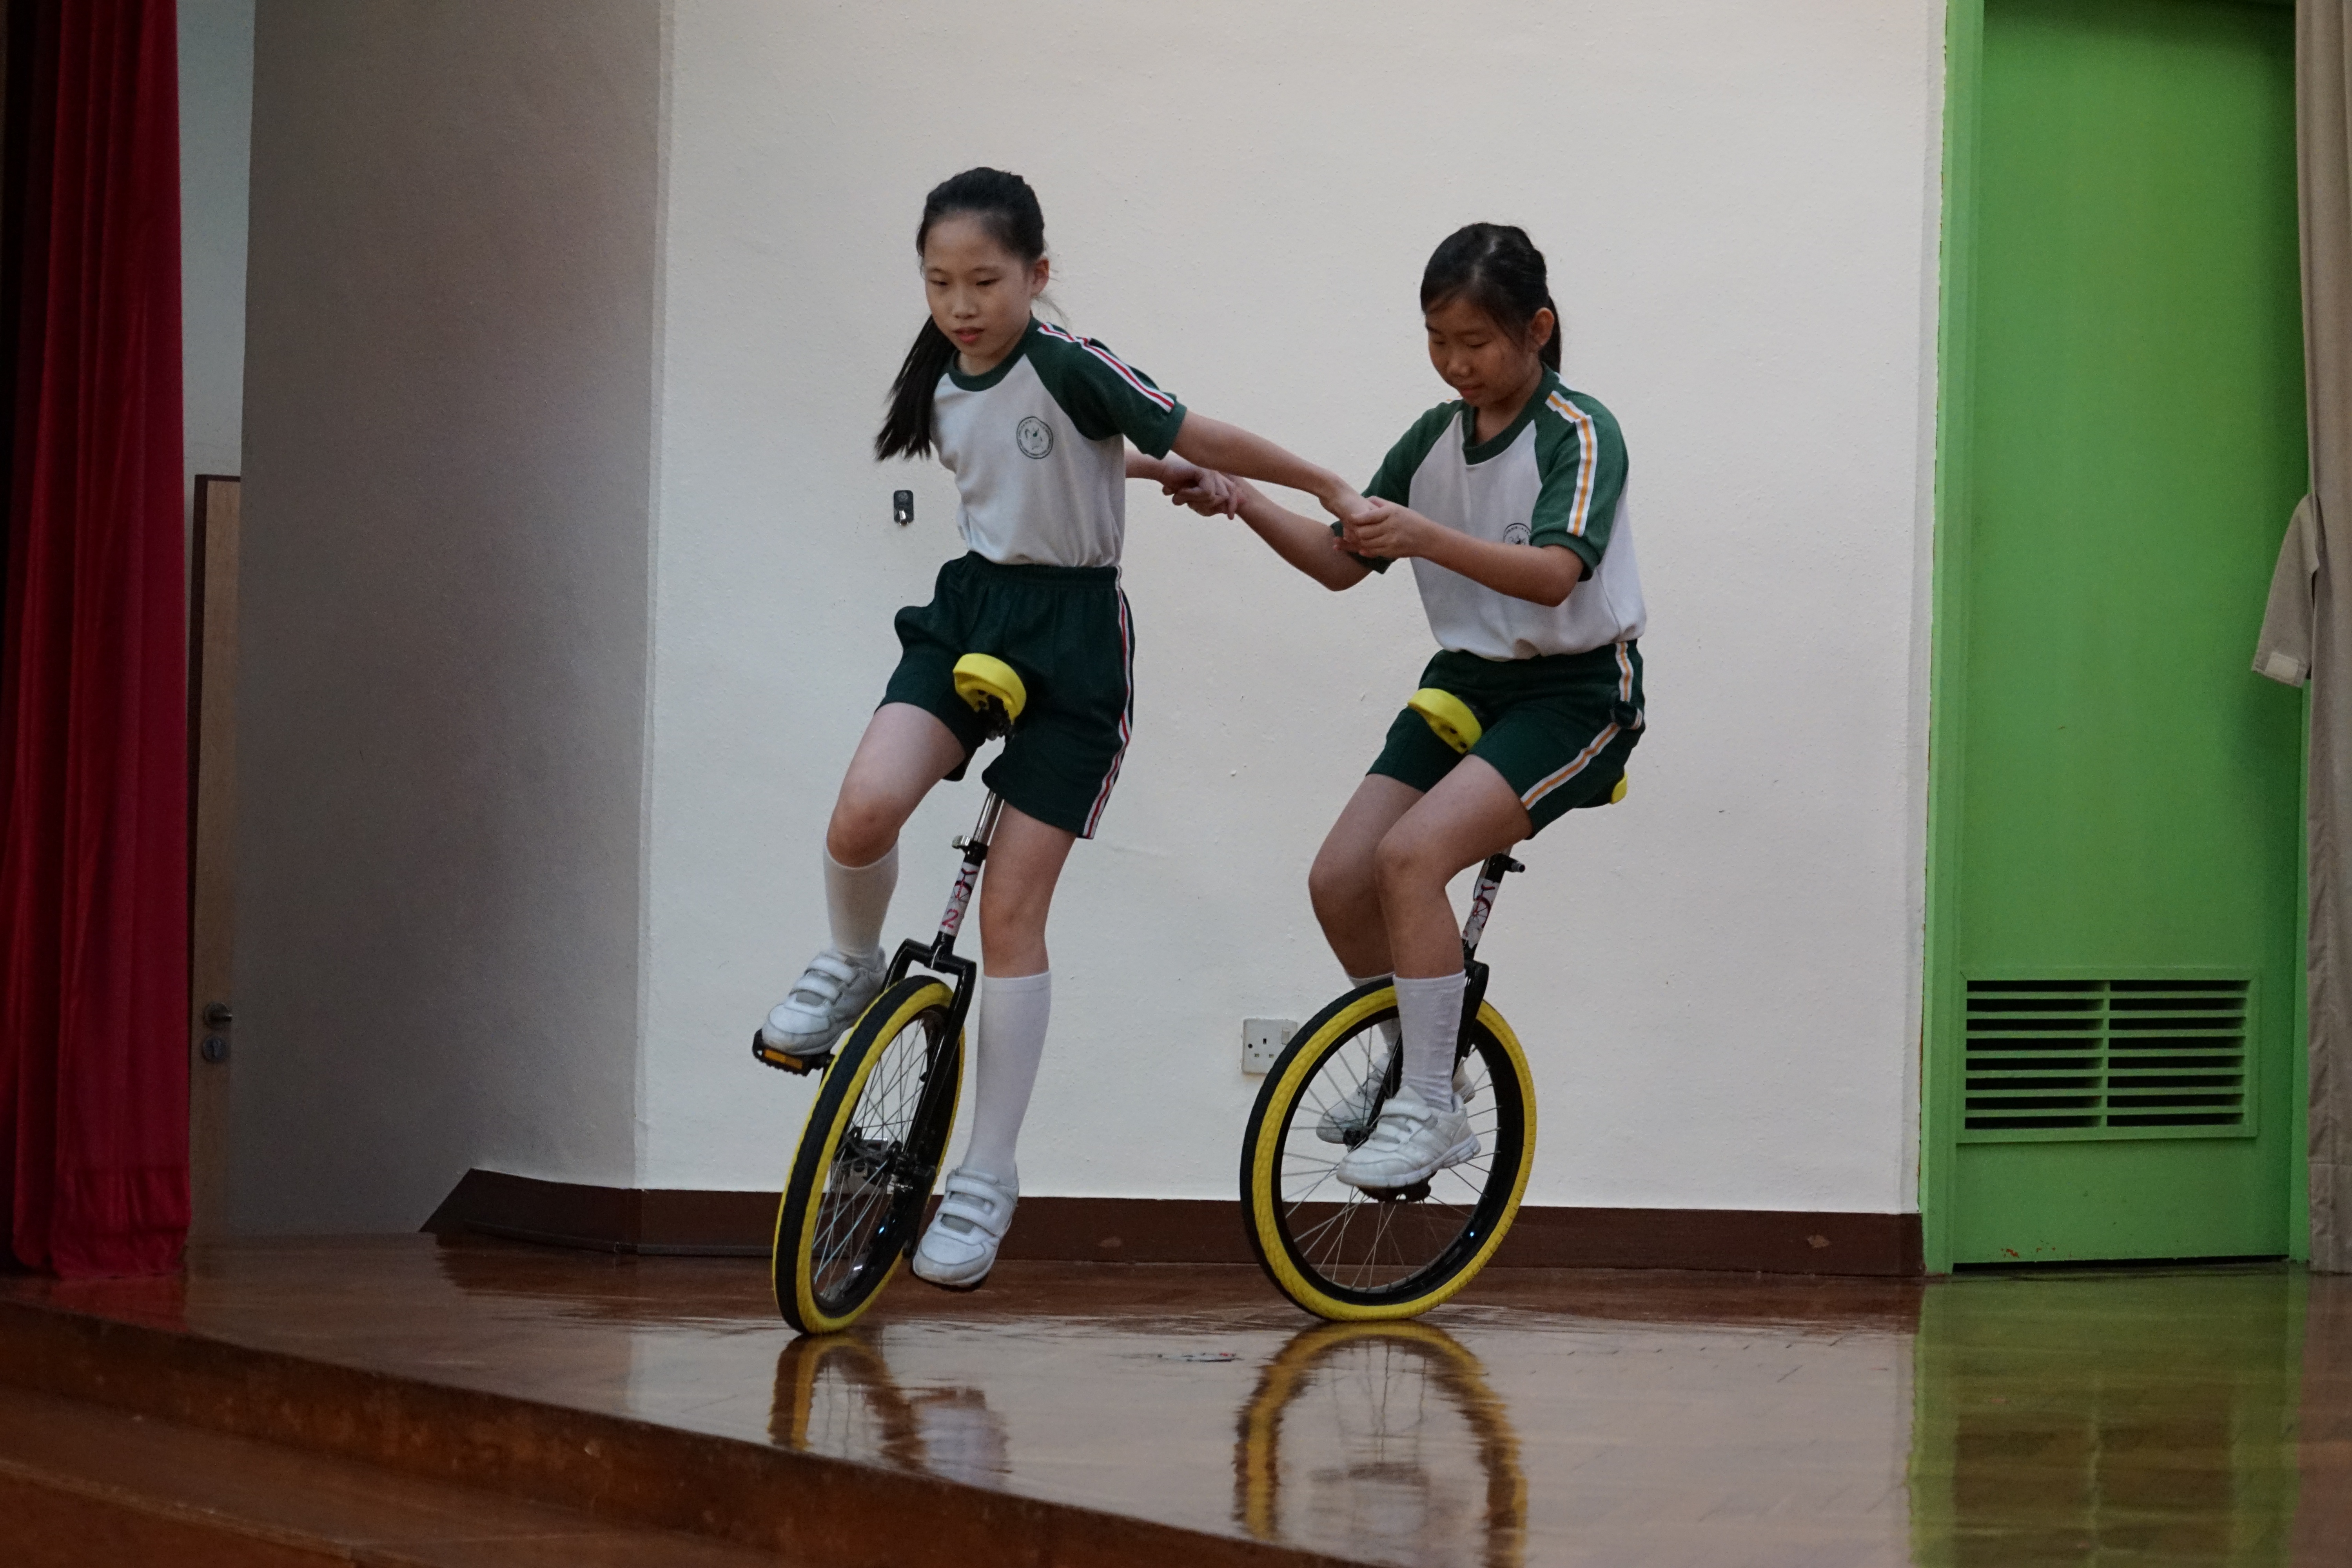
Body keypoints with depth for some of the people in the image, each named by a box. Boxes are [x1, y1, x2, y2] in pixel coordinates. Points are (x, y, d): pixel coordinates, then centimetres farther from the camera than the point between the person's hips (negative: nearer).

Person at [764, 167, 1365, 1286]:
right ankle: (853, 967, 11)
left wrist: (1334, 492, -1)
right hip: (968, 613, 5)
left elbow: (1197, 441, -9)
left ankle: (987, 1179, 4)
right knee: (865, 810, -22)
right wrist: (1152, 469, 17)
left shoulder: (1069, 368, -17)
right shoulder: (942, 383, 4)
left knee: (1011, 910, -4)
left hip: (1070, 639, -5)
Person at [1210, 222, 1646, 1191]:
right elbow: (1342, 563, 8)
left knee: (1412, 855, -27)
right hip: (1467, 680, 7)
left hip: (1574, 693, -7)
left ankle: (1426, 1111, -18)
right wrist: (1241, 501, -8)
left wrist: (1425, 537, -43)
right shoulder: (1435, 438, 7)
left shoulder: (1579, 435, -13)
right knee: (1339, 881, -7)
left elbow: (1553, 574, -29)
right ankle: (1421, 1076, 15)